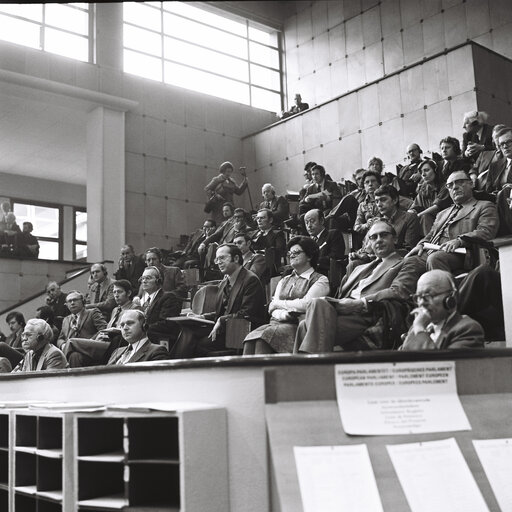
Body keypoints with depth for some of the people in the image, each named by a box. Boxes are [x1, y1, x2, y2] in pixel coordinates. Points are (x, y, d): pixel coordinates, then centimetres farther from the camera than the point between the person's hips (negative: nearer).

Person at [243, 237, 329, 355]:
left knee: (264, 336, -33)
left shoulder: (320, 280, 6)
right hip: (277, 323, 5)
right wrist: (283, 314, -11)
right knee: (250, 338, -26)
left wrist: (278, 303, 5)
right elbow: (272, 309, 14)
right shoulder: (284, 280, 26)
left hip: (298, 326, -5)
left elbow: (306, 304, -9)